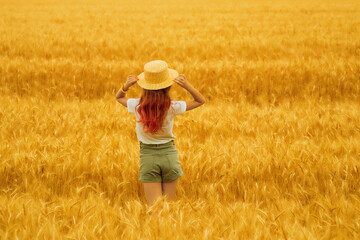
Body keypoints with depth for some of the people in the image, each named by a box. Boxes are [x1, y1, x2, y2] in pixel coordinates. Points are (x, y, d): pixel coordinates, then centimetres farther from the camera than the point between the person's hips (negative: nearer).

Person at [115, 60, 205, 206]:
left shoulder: (137, 106, -12)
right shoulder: (172, 107, -15)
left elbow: (119, 97, 11)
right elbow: (201, 100, 1)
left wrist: (126, 86, -10)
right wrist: (187, 86, -15)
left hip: (147, 156, 0)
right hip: (169, 153, 0)